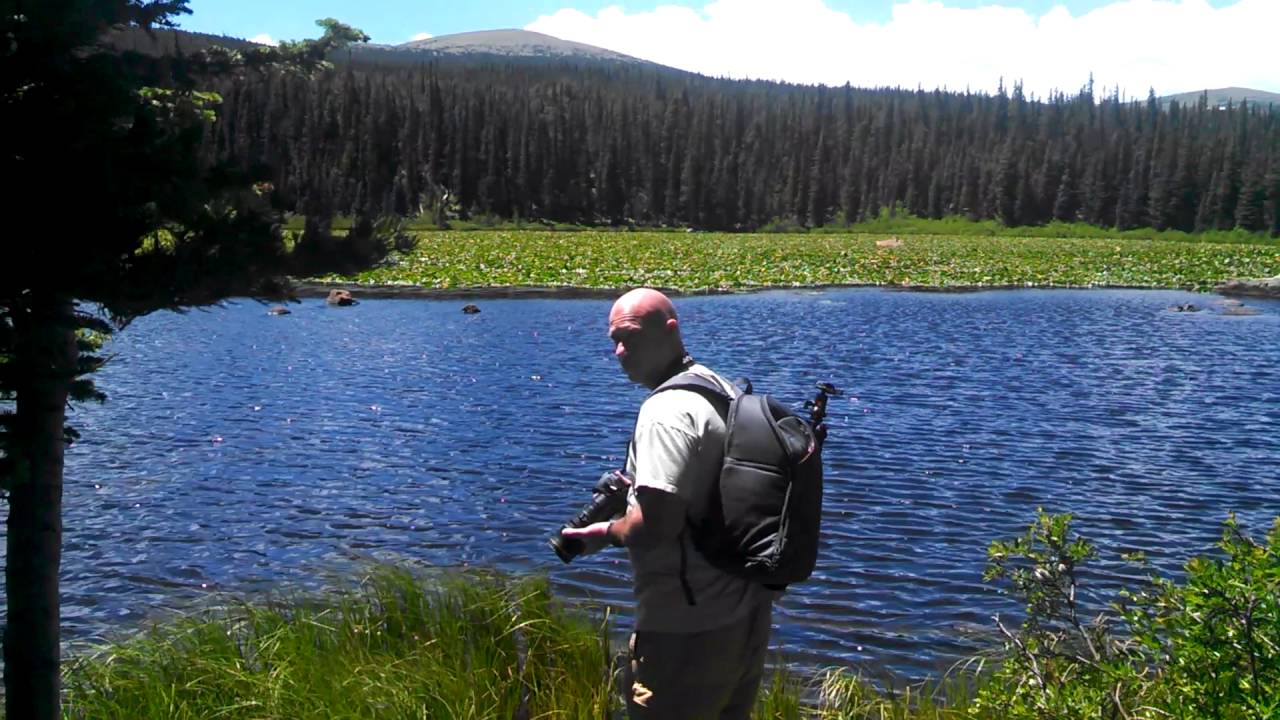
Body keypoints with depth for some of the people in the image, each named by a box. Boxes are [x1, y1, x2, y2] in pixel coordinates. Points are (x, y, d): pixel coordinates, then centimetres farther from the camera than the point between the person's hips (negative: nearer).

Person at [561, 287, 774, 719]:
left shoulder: (667, 410, -21)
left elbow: (657, 525, -28)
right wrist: (634, 488, 18)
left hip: (687, 628, -10)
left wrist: (608, 532, -8)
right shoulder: (726, 391, 10)